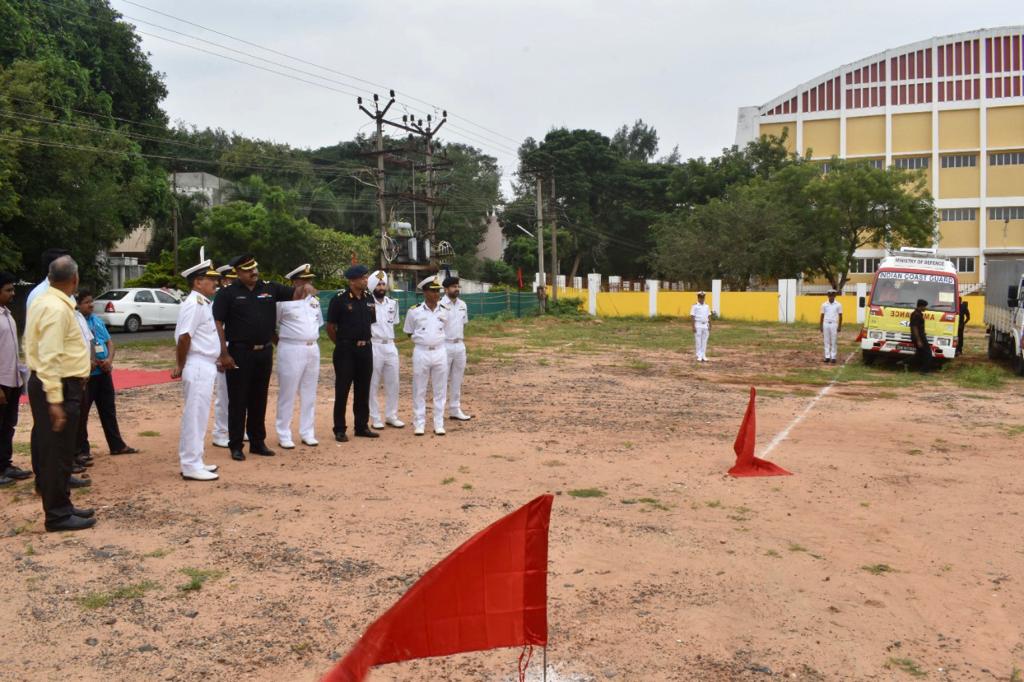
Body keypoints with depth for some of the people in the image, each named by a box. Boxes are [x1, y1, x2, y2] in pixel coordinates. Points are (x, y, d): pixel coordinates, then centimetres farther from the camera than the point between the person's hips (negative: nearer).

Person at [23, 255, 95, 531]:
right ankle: (57, 515, 5)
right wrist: (55, 400, -27)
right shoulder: (57, 308, -20)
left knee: (52, 449, 15)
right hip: (58, 386, -10)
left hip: (46, 383, 10)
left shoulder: (45, 301, 11)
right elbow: (50, 357, -25)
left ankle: (60, 505, 25)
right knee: (57, 452, -3)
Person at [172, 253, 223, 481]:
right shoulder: (194, 304, -16)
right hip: (198, 368, -10)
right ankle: (191, 466, 4)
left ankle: (193, 462, 26)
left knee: (198, 417, 16)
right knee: (194, 416, -3)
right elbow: (184, 337, -21)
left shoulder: (204, 304, 15)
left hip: (206, 367, 10)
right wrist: (180, 366, -12)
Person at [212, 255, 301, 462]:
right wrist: (224, 354, -13)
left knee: (259, 400, 13)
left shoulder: (270, 288, 6)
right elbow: (217, 324, -7)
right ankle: (236, 446, 12)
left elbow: (295, 295, 6)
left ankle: (258, 442, 24)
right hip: (239, 353, -4)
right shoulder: (227, 293, -5)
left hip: (265, 352, 4)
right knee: (238, 400, 3)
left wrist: (305, 289, -19)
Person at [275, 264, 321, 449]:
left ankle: (307, 433, 20)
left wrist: (314, 343, 14)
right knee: (287, 394, 0)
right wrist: (281, 343, -2)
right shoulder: (284, 300, -9)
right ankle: (284, 435, 9)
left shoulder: (314, 300, 11)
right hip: (291, 349, -6)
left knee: (309, 394, 11)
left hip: (313, 349, 6)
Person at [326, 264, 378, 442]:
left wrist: (364, 341, 13)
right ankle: (339, 429, 9)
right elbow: (330, 327, -5)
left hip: (365, 348, 5)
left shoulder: (369, 298, 7)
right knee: (342, 390, 1)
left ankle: (362, 426, 21)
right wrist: (342, 344, 3)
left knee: (363, 390, 11)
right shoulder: (340, 299, -10)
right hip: (345, 350, -5)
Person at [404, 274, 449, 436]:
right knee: (419, 390, 4)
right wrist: (421, 340, 7)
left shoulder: (444, 311, 4)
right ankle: (419, 424, 13)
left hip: (440, 352, 3)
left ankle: (439, 424, 15)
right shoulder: (414, 311, -5)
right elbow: (409, 332, 7)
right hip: (421, 353, -3)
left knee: (440, 390, 7)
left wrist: (435, 340, 9)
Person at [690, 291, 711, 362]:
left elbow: (709, 317, 12)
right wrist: (693, 327, -15)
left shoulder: (706, 306, 10)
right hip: (698, 325, -5)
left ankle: (704, 356, 11)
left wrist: (710, 326, 6)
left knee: (704, 341, 6)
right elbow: (692, 317, -9)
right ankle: (699, 356, 3)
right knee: (698, 341, -2)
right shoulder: (695, 306, -5)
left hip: (705, 326, 5)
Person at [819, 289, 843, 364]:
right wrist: (820, 326, 5)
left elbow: (840, 316, 2)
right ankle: (827, 357, 7)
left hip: (834, 324, -2)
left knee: (833, 342, 0)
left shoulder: (838, 305, 1)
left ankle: (833, 357, 3)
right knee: (826, 341, 4)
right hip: (826, 324, 2)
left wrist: (839, 326, -4)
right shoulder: (824, 305, 6)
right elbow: (822, 316, 9)